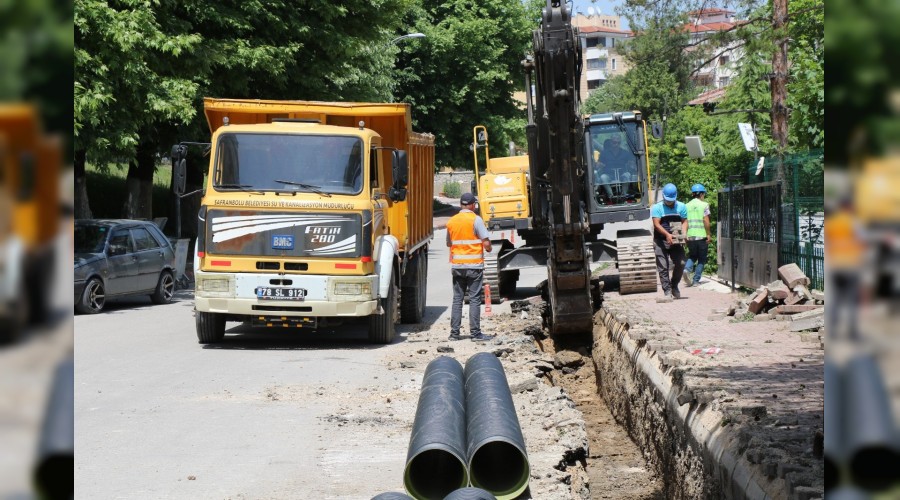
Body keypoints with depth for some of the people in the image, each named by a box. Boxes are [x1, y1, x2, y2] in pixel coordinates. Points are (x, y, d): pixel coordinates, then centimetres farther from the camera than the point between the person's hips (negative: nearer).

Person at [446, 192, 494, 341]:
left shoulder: (451, 221, 7)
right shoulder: (476, 220, -8)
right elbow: (486, 242, -13)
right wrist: (488, 248, 8)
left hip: (456, 266, 4)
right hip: (474, 265, -4)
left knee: (457, 299, 9)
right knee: (475, 299, -1)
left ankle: (454, 332, 7)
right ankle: (475, 333, -1)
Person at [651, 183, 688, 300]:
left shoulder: (681, 207, 8)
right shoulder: (656, 207, -3)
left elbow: (684, 222, 7)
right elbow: (656, 224, -12)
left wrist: (683, 233, -13)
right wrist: (667, 235, -26)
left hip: (675, 241, 3)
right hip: (661, 241, -3)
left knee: (681, 263, -6)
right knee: (663, 267, -6)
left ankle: (674, 286, 16)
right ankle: (667, 291, -2)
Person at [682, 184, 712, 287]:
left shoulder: (687, 206, 8)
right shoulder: (704, 205, -4)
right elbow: (706, 221, -11)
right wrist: (708, 234, -4)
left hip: (690, 236, 4)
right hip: (701, 235, -4)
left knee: (692, 256, 20)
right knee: (701, 259, 8)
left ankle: (687, 269, -8)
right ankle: (696, 280, 4)